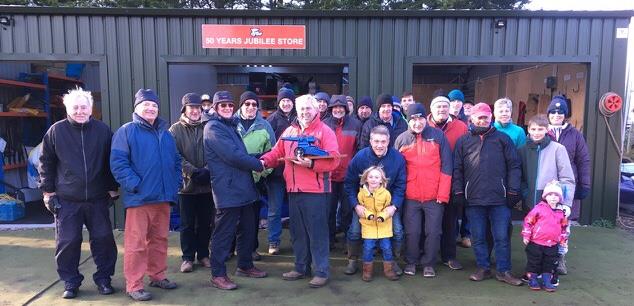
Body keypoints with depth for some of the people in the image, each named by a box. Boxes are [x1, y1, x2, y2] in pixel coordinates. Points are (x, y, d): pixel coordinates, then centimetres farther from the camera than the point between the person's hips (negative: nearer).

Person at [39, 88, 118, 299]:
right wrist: (48, 191, 3)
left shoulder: (103, 130, 1)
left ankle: (103, 278, 22)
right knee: (67, 242, 5)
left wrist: (113, 189, 7)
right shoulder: (56, 131, 0)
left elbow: (111, 162, 8)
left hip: (98, 199, 1)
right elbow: (46, 163, 6)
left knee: (103, 239, 5)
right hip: (66, 201, 0)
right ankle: (70, 282, 22)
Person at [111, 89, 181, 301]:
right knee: (136, 242, -3)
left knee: (159, 239, 14)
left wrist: (176, 182, 9)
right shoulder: (127, 131, -3)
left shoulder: (165, 133, 17)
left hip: (163, 196, 6)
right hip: (139, 197, -6)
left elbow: (176, 160, 23)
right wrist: (134, 185, -19)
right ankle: (134, 285, 6)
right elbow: (117, 162, -11)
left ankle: (157, 276, 28)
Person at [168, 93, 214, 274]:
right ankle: (187, 257, 19)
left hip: (207, 184, 1)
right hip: (186, 184, -1)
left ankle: (203, 255, 25)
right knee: (187, 224, 7)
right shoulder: (176, 130, 0)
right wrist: (193, 172, -17)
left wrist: (207, 170, -15)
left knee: (205, 223, 11)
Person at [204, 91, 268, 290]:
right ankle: (218, 274, 9)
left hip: (243, 187, 9)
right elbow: (233, 156, -19)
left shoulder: (231, 125, 19)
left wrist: (255, 163, 4)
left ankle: (245, 265, 31)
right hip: (227, 189, -9)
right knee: (224, 233, -2)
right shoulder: (213, 128, -10)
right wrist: (258, 165, -10)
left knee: (247, 228, 16)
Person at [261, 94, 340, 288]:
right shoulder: (290, 131, 15)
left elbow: (333, 160, -13)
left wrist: (312, 164, -23)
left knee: (317, 231, -1)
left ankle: (322, 271, 10)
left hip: (315, 191, -6)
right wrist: (265, 161, -4)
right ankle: (301, 267, 28)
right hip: (294, 189, 6)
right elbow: (277, 152, 14)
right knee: (297, 231, 14)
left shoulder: (325, 131, -4)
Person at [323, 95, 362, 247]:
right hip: (328, 174, 1)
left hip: (348, 174, -1)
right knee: (329, 209, 11)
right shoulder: (324, 125, 2)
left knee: (348, 209, 8)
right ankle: (329, 239, 24)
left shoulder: (355, 124, 0)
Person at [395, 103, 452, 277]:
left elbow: (446, 166, -1)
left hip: (434, 196, 0)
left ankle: (429, 264, 22)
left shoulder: (438, 136, 1)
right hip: (410, 196, 1)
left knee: (433, 232, 6)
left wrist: (443, 193, -7)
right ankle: (411, 262, 25)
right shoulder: (402, 139, 4)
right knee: (412, 232, 7)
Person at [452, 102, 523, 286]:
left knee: (502, 236, 4)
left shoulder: (502, 139, 7)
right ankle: (483, 268, 22)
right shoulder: (463, 141, 9)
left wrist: (513, 190, -2)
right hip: (473, 199, 1)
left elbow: (514, 166, 5)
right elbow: (457, 168, 7)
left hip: (499, 198, -1)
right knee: (478, 237, 9)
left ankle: (503, 271, 16)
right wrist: (458, 191, 0)